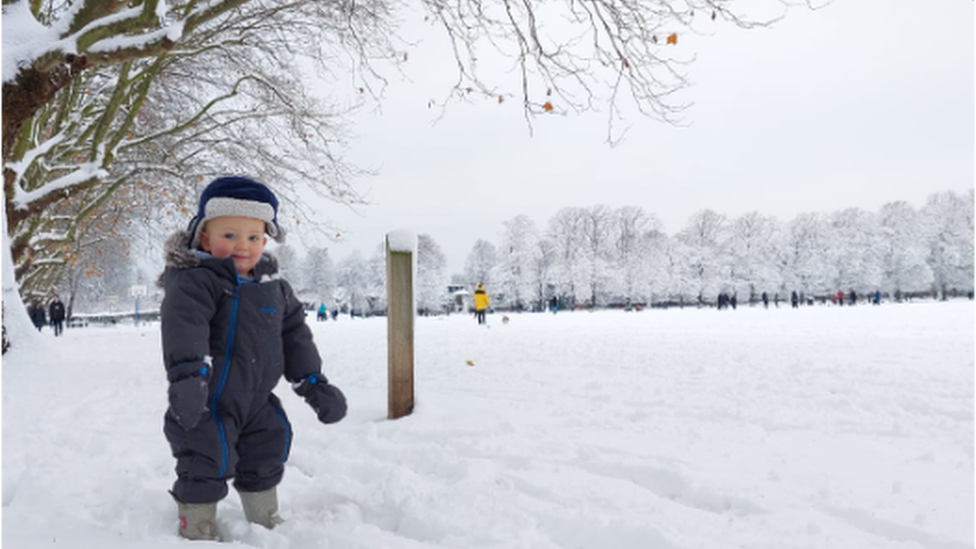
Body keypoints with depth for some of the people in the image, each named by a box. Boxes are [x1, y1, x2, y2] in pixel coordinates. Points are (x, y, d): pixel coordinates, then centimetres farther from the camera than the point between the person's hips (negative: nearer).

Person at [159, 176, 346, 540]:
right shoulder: (195, 282, -17)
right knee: (207, 466, 0)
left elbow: (294, 335, 11)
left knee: (265, 459, 20)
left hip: (257, 400, 7)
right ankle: (197, 532, 22)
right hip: (208, 401, -7)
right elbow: (183, 325, -33)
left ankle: (266, 522, 41)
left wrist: (313, 383, 8)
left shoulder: (274, 287, 5)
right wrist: (188, 374, -49)